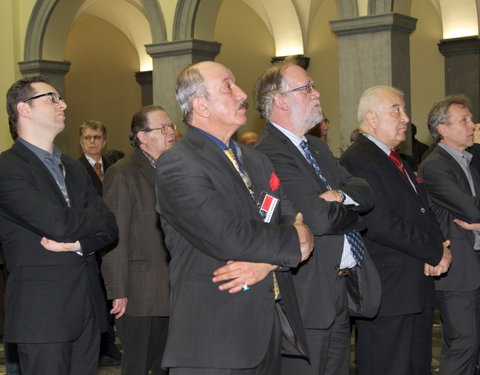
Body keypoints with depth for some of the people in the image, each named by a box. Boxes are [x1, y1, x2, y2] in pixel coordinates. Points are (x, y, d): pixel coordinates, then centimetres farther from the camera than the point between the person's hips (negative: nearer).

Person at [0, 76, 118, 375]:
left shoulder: (74, 169, 18)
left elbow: (110, 228, 10)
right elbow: (58, 223, -19)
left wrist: (77, 243, -11)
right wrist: (96, 218, 0)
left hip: (88, 306, 7)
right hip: (43, 313, -7)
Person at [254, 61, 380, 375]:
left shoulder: (318, 148, 16)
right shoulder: (269, 154, -17)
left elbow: (366, 193, 6)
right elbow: (320, 218, -25)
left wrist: (340, 195, -16)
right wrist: (352, 212, -4)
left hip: (341, 290, 9)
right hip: (310, 297, -9)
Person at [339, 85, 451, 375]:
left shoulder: (397, 161, 18)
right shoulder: (357, 162, -14)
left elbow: (424, 212, 18)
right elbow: (381, 225, -23)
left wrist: (439, 245, -5)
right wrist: (436, 253, -13)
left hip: (419, 285, 10)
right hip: (388, 291, -10)